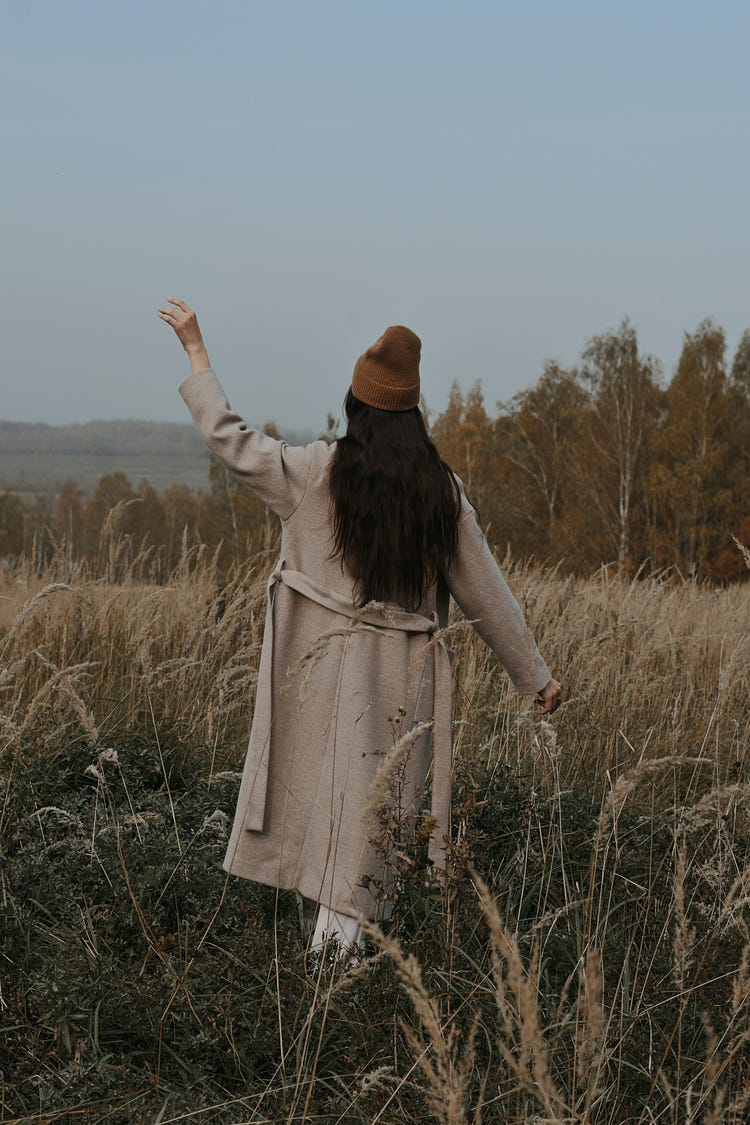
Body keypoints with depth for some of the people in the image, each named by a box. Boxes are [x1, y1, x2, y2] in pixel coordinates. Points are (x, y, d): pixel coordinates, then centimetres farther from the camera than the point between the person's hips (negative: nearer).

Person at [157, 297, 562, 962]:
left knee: (318, 806, 9)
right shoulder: (441, 490, 0)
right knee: (376, 815, 6)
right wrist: (535, 676, 13)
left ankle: (322, 947, 15)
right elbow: (486, 592, 4)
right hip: (401, 684, 1)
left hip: (326, 675, -1)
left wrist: (195, 347, 14)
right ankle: (346, 941, 5)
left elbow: (230, 438, 4)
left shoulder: (315, 474, -6)